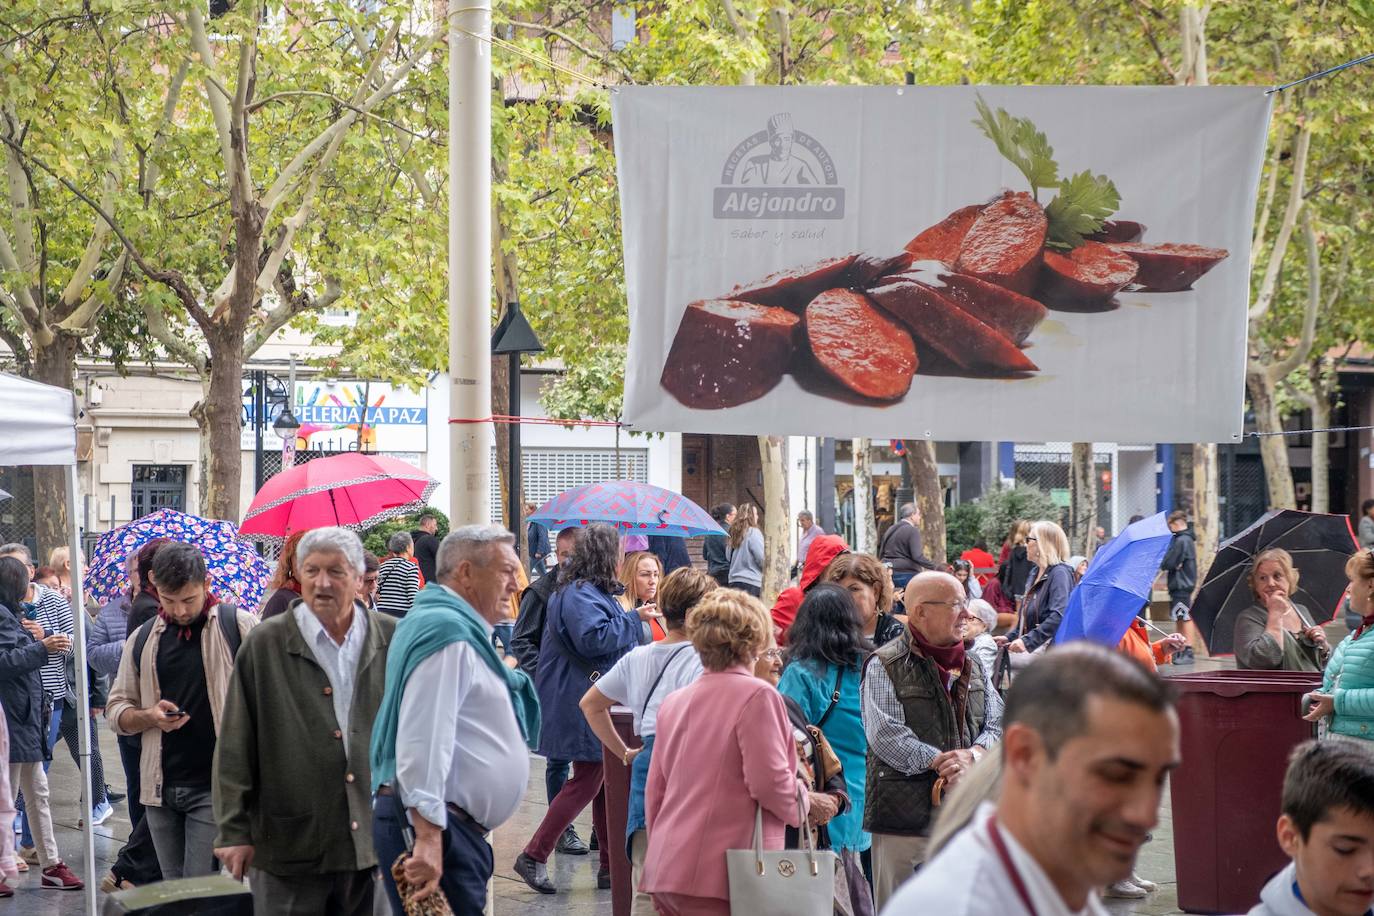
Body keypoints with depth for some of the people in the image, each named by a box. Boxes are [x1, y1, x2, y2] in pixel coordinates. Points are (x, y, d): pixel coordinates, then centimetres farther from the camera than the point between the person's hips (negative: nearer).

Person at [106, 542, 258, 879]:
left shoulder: (239, 626, -2)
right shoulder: (142, 639, 11)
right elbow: (117, 710, 15)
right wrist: (150, 716, -8)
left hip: (215, 787, -5)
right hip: (160, 788, 5)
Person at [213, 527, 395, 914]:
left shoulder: (392, 641, 5)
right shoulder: (264, 646, -2)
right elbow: (235, 749, -1)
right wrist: (234, 832, -4)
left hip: (375, 843, 2)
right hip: (291, 848, -2)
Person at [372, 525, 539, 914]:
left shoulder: (458, 630, 20)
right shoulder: (447, 631, -14)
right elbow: (422, 740, -23)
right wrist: (428, 838, -28)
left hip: (458, 827, 11)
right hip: (430, 825, -11)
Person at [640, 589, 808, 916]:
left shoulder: (672, 702, 13)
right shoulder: (756, 696, -9)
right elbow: (770, 782, -14)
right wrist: (803, 802, 7)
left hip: (666, 871, 8)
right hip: (720, 876, -7)